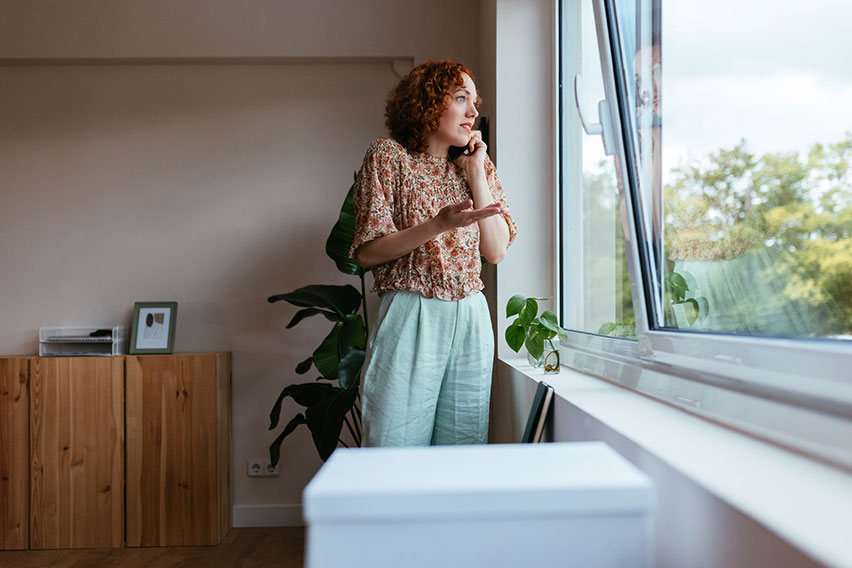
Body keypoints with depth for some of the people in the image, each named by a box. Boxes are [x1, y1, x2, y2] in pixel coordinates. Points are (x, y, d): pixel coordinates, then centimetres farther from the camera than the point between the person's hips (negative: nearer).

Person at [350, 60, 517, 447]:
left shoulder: (480, 164, 14)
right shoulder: (388, 156, 1)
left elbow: (497, 250, 4)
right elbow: (367, 252, -7)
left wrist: (475, 172, 1)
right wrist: (437, 226, -20)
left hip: (471, 319, 4)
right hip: (410, 317, -4)